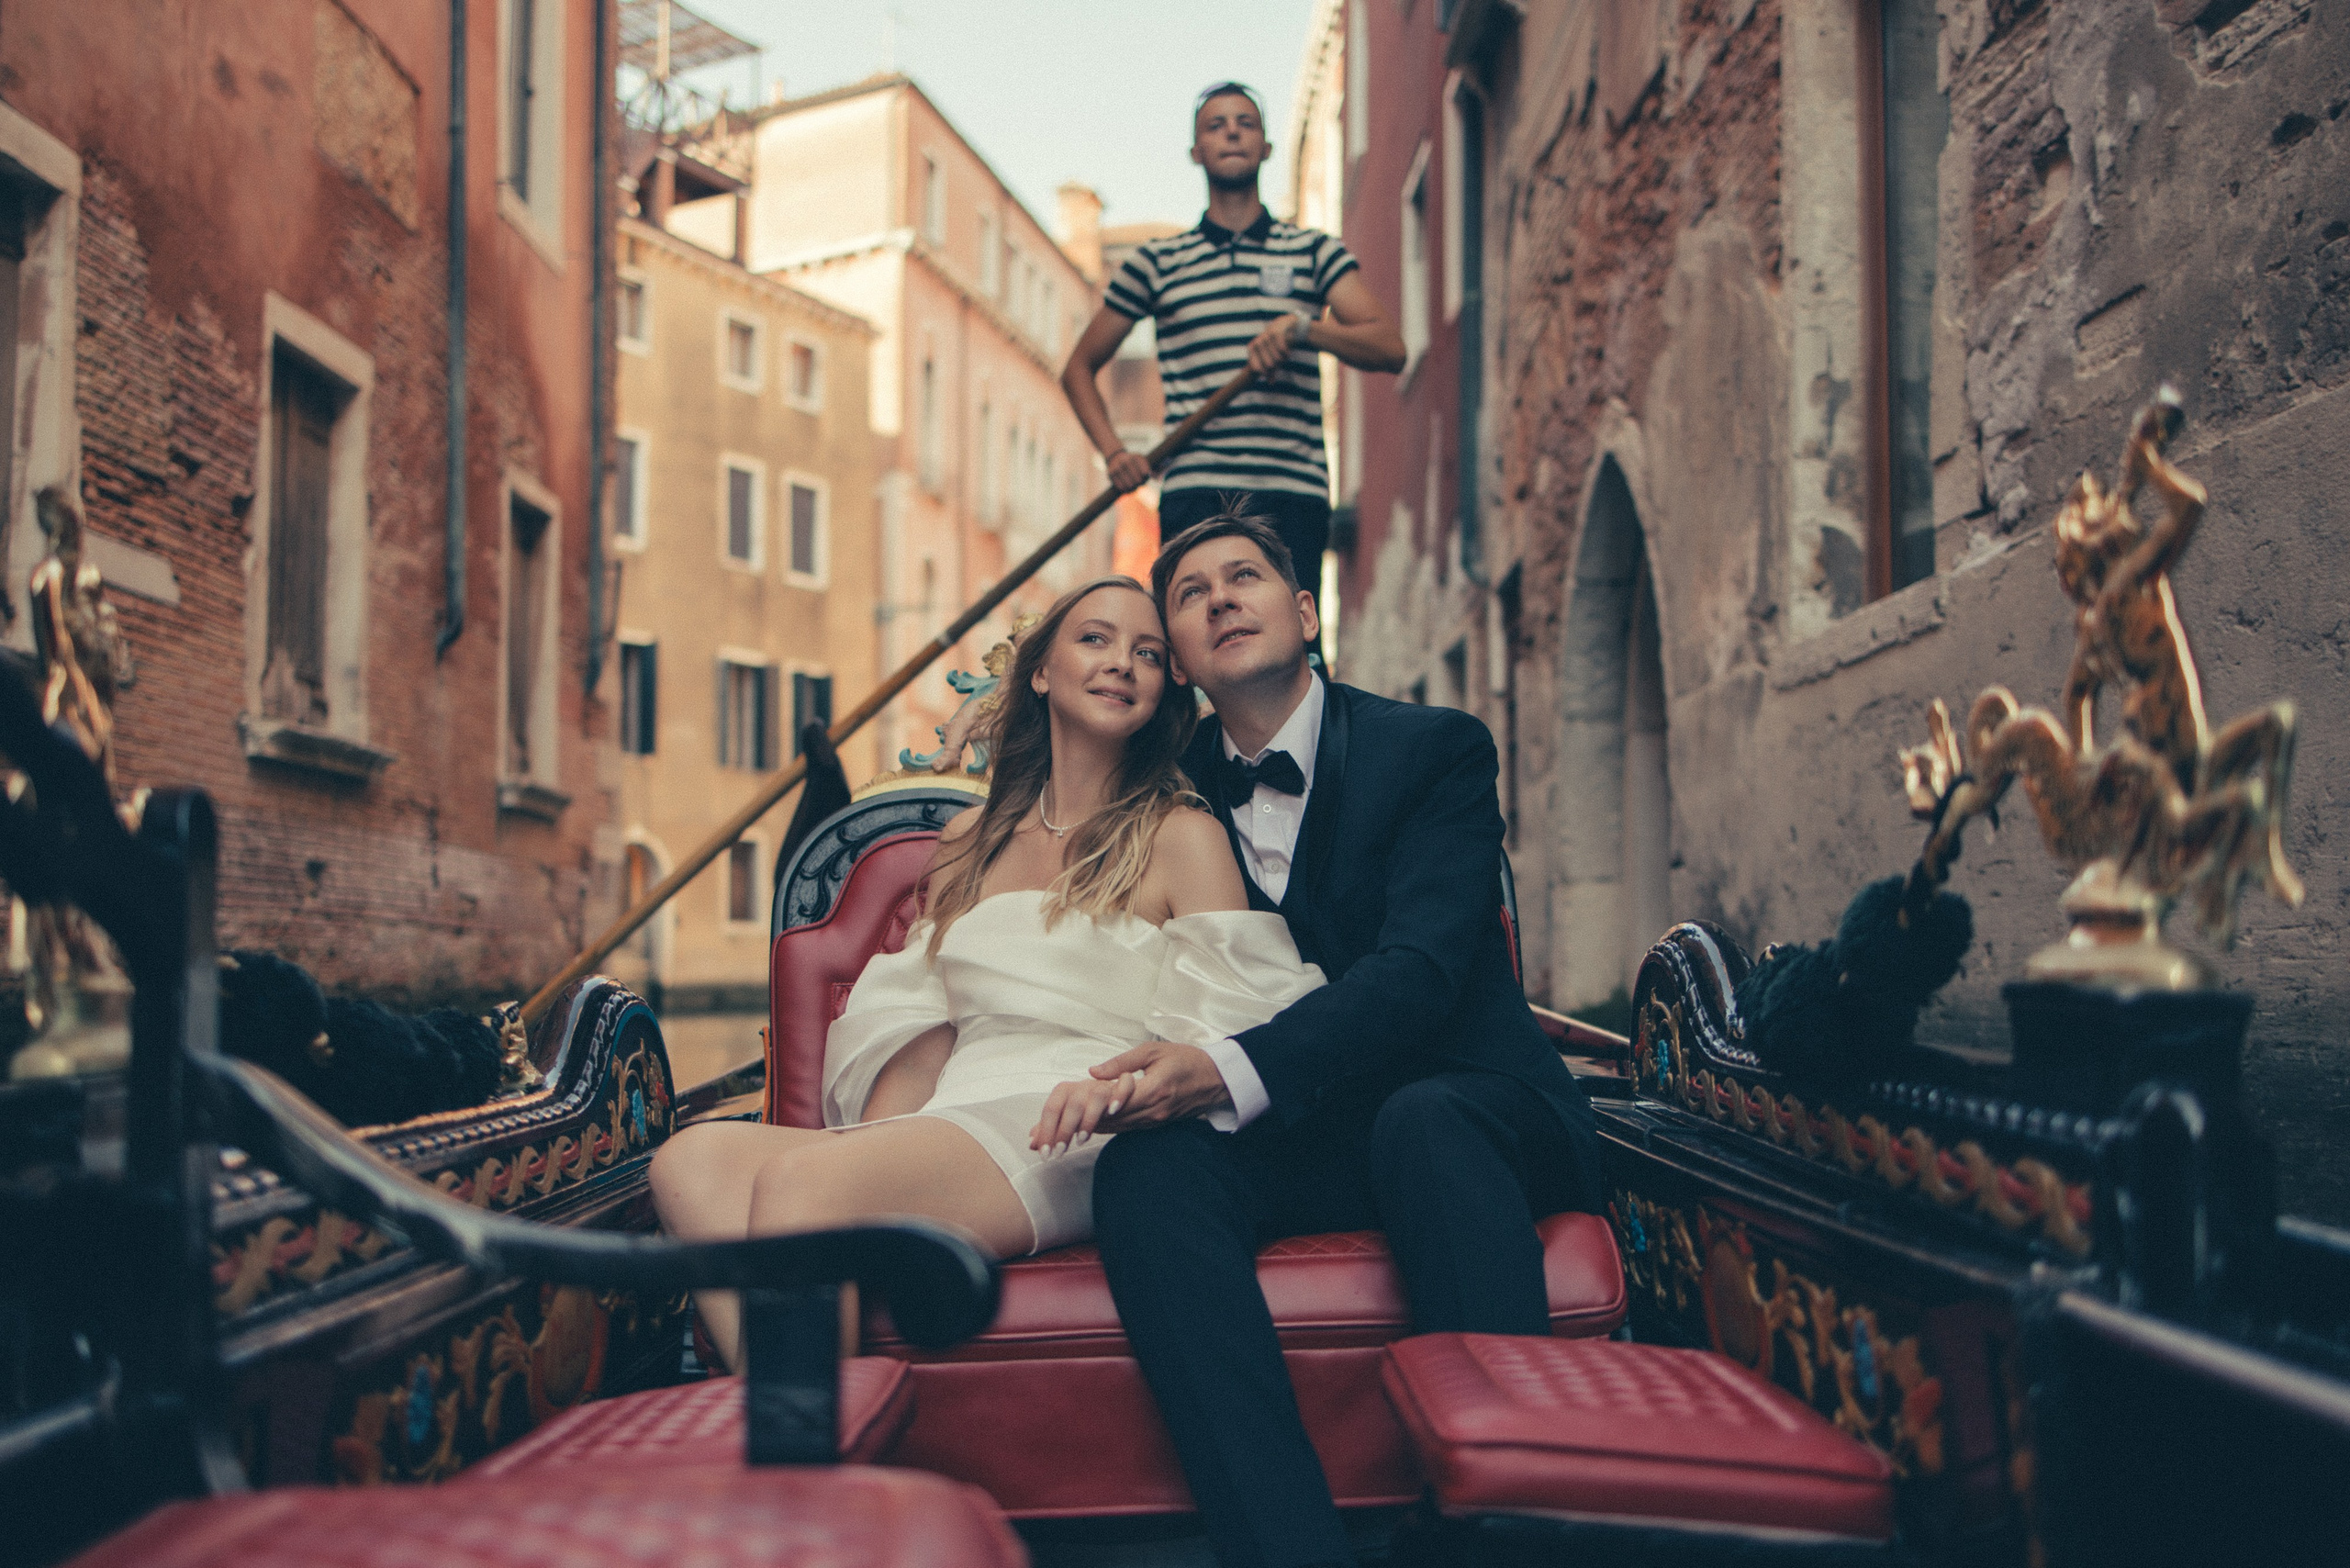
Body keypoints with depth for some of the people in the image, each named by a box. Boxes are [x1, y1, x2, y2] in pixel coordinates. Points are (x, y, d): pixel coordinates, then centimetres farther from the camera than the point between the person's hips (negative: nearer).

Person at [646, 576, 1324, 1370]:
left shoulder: (1182, 835, 10)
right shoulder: (970, 842, 26)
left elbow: (1228, 1030, -1)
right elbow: (920, 1019, 20)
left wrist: (1129, 1082, -22)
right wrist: (871, 1148, 2)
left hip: (1072, 1146, -5)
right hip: (954, 1122, 6)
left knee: (799, 1177, -31)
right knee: (693, 1158, -23)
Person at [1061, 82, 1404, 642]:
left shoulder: (1315, 252, 15)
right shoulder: (1156, 261, 15)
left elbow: (1390, 347, 2)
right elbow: (1080, 368, 21)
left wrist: (1303, 326, -15)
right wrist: (1114, 453, 5)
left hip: (1293, 494, 0)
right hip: (1194, 495, 0)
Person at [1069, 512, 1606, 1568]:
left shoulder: (1436, 749, 1)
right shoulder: (1174, 792, 13)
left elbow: (1421, 966, -15)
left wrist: (1233, 1070, -30)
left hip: (1461, 1105, -2)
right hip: (1285, 1144, 3)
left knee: (1423, 1122, -38)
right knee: (1145, 1167, -30)